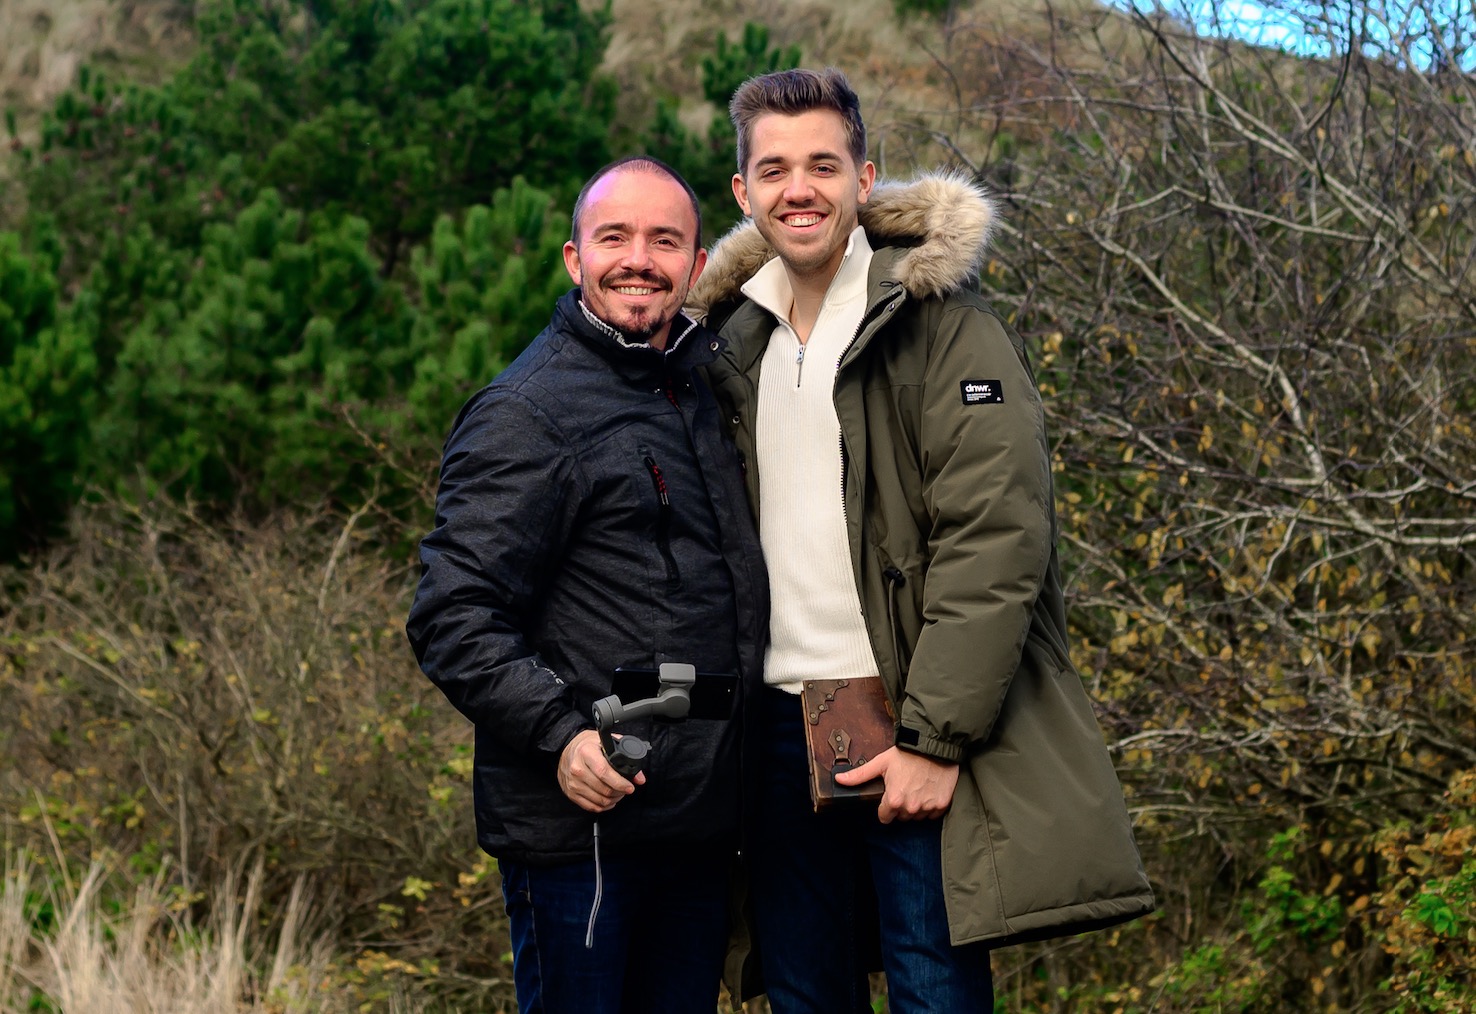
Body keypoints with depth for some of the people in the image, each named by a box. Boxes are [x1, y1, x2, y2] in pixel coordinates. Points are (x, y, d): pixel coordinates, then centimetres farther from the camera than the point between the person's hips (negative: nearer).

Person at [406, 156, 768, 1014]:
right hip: (582, 822, -7)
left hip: (702, 822, 8)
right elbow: (454, 619, -15)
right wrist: (558, 733, -27)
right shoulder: (527, 413, -10)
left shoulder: (708, 386, 14)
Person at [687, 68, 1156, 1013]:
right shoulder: (736, 338, 13)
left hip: (909, 731, -6)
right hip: (782, 726, 6)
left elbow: (995, 544, -14)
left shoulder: (945, 325, -7)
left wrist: (935, 737, -18)